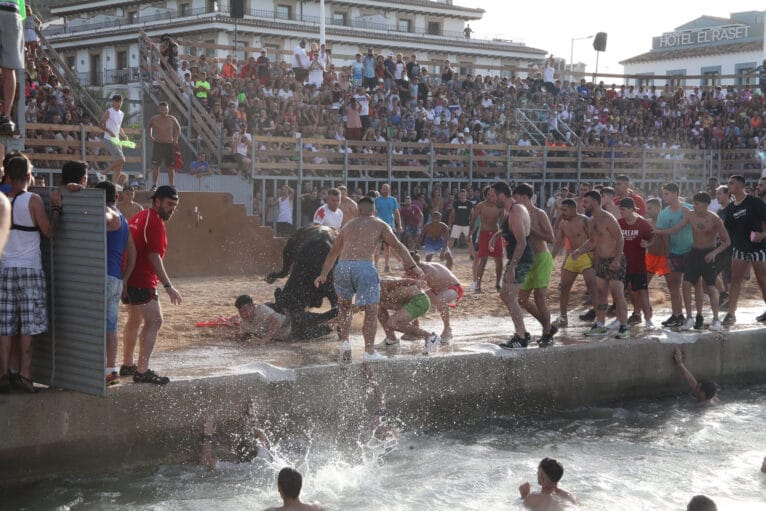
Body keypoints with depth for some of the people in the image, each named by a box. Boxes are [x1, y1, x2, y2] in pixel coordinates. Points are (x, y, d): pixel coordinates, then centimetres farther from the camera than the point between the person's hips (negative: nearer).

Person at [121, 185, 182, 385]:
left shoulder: (140, 217, 16)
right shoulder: (155, 222, -15)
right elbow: (154, 257, -21)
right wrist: (168, 286, -23)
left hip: (128, 277, 11)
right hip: (142, 281, -11)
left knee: (134, 320, 22)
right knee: (154, 321, -11)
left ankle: (127, 365, 33)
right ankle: (142, 372, -14)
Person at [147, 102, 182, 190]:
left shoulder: (172, 119, -3)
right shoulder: (154, 119, -1)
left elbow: (178, 128, 14)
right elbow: (149, 126, 20)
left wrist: (176, 138, 1)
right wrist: (150, 135, 5)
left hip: (169, 144, 0)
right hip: (157, 144, 0)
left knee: (170, 166, 1)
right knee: (155, 166, -2)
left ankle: (171, 185, 8)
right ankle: (154, 185, 5)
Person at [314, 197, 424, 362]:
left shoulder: (348, 226, 26)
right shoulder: (379, 225, 15)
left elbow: (333, 252, 33)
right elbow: (398, 246, 3)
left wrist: (323, 275, 42)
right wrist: (413, 266, 1)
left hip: (342, 266, 4)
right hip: (364, 267, -4)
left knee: (344, 306, 24)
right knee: (371, 310, 4)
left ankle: (344, 342, 11)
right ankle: (369, 351, 1)